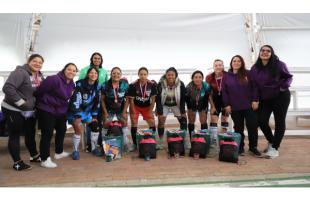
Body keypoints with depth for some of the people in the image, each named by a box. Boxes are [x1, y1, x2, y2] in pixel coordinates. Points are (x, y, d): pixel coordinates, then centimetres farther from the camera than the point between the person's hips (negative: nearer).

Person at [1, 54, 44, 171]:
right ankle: (17, 163, 12)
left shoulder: (40, 75, 6)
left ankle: (34, 156, 33)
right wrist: (21, 103, -27)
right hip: (13, 110, -8)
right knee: (15, 135, 3)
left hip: (30, 111, 8)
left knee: (30, 134, 18)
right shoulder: (20, 72, -20)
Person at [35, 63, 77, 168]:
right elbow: (39, 91, -19)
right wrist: (39, 103, -9)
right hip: (47, 110, -9)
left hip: (61, 111, 9)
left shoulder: (71, 83, 3)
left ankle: (59, 152, 37)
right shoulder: (54, 79, -24)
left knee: (62, 131, 19)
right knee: (47, 134, -5)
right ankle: (45, 159, 5)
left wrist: (65, 107, 15)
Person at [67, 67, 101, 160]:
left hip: (87, 110, 6)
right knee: (79, 129, -17)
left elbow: (97, 102, 3)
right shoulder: (80, 84, -21)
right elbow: (75, 101, -24)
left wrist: (94, 116, 3)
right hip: (75, 110, -5)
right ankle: (75, 150, 2)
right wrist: (78, 117, -25)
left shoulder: (98, 86, -4)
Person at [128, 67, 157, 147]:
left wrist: (150, 111, -9)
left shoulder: (152, 85, -18)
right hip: (135, 106, -1)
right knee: (134, 124, -2)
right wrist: (133, 112, -13)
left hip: (147, 107, 2)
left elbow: (153, 99, -9)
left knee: (152, 124, -1)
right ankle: (135, 144, 12)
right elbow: (131, 100, -15)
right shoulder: (133, 85, -23)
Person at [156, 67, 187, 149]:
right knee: (161, 121, -7)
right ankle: (160, 142, 8)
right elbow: (158, 99, -18)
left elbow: (183, 99, -12)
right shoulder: (160, 84, -24)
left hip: (176, 105, 1)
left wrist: (183, 111, -12)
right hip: (164, 105, -1)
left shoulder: (180, 84, -21)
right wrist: (159, 112, -20)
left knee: (183, 120, -3)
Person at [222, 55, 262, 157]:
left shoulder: (248, 74, 3)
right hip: (234, 107, 1)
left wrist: (254, 100, -7)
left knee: (252, 126, 3)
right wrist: (226, 105, -3)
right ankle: (240, 148, 19)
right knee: (238, 128, 8)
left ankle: (253, 147, 19)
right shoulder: (227, 76, 7)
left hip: (249, 106, -1)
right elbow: (224, 92, 4)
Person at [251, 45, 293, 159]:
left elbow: (289, 77, 1)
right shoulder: (255, 68, -2)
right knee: (261, 121, -4)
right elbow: (254, 85, 1)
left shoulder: (279, 65, -12)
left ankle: (275, 148, 12)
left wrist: (283, 87, -15)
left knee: (279, 122, 2)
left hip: (280, 97, -3)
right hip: (264, 99, 3)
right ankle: (271, 142, 22)